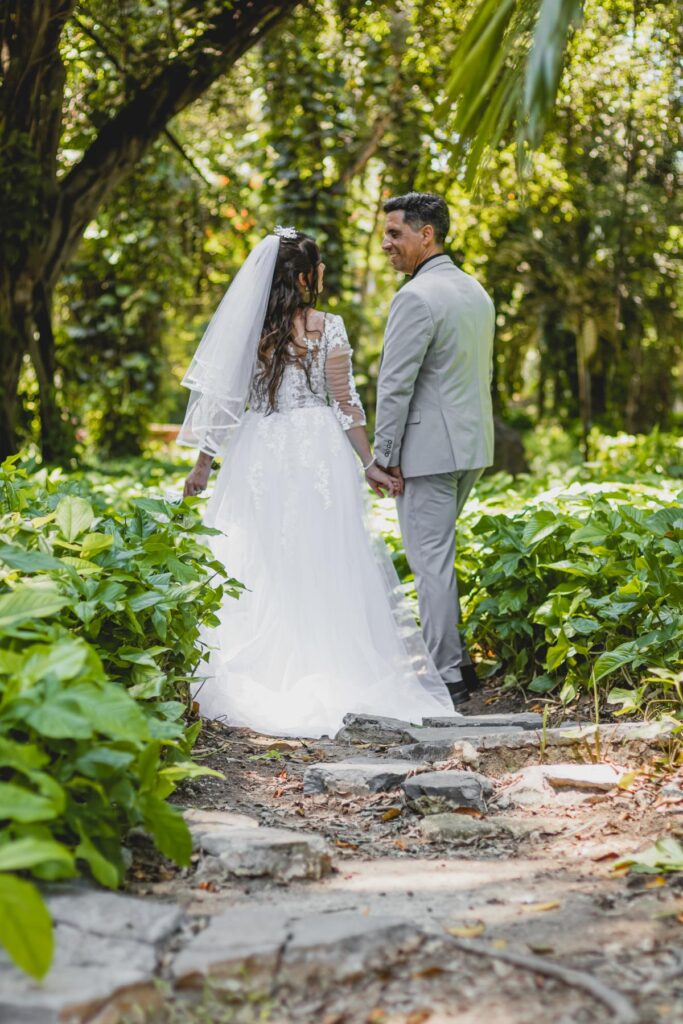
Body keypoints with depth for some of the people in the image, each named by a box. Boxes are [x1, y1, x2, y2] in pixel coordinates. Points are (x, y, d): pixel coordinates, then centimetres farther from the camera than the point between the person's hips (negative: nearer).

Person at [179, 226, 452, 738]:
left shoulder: (246, 327, 2)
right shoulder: (327, 326, -4)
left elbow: (223, 402, 3)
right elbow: (345, 403, -5)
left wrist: (203, 465, 11)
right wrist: (370, 464, 2)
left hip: (258, 455, 2)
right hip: (317, 453, -2)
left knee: (257, 569, 7)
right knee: (322, 569, 4)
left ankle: (258, 679, 8)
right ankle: (327, 678, 7)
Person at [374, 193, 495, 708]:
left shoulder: (416, 298, -16)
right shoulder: (477, 292, 12)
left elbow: (395, 384, -17)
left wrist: (384, 454, -11)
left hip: (428, 448, -9)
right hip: (473, 445, 9)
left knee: (431, 560, -3)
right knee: (436, 553, 19)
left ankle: (447, 676, 2)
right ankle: (456, 657, 24)